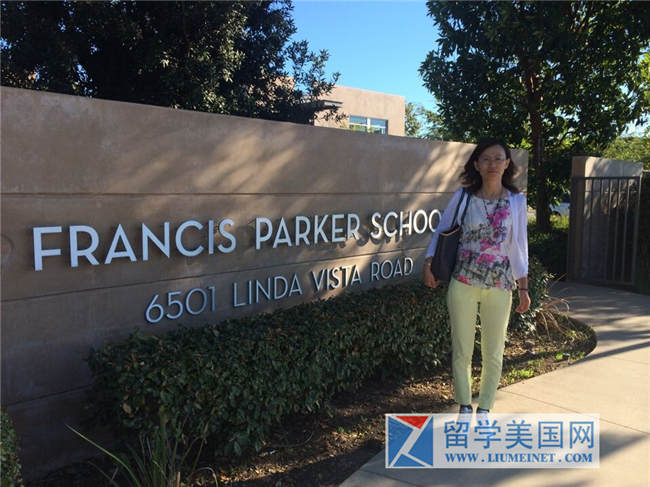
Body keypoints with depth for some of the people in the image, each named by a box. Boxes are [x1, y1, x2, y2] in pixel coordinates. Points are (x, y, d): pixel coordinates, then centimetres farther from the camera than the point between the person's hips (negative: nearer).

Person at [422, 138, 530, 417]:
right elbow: (442, 230, 7)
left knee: (493, 353, 9)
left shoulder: (516, 201, 2)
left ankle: (484, 408, 27)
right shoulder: (463, 197, 0)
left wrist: (523, 287, 4)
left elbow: (519, 245, 5)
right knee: (462, 351, 8)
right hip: (463, 283, 0)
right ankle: (464, 406, 26)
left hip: (499, 285, 1)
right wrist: (428, 264, -3)